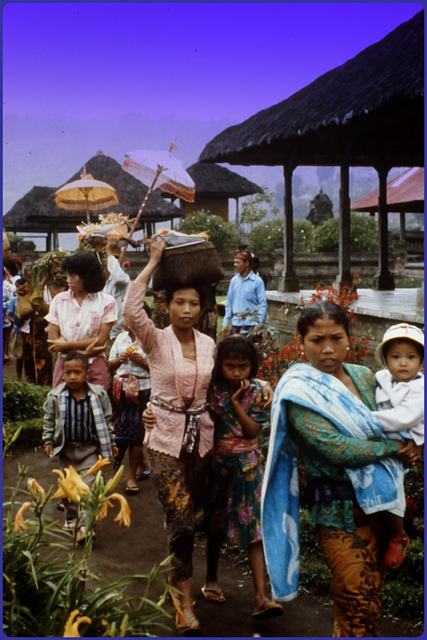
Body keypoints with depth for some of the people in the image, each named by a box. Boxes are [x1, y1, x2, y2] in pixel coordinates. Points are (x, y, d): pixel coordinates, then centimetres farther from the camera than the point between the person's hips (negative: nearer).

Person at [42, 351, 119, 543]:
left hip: (90, 448, -2)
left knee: (88, 485, -10)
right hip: (66, 448, 2)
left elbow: (106, 420, 3)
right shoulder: (55, 397, -6)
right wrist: (48, 441, -1)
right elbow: (49, 421, 5)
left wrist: (111, 442, 8)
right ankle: (71, 517, 33)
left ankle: (84, 524, -10)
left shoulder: (99, 395, -7)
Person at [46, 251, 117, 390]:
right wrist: (83, 351, -10)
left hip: (95, 365, -2)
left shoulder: (106, 302, -1)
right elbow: (53, 340, 1)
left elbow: (101, 340, -6)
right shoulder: (59, 300, 6)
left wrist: (67, 344, -7)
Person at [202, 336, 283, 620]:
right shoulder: (212, 390, -7)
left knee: (255, 528, -6)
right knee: (216, 525, 15)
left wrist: (236, 402, -20)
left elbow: (253, 431, -12)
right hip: (218, 463, 1)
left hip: (248, 466, 0)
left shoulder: (257, 392, -6)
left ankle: (261, 597, -7)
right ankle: (211, 580, 36)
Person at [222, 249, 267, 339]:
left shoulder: (257, 281, -5)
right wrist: (225, 323, 9)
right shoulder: (234, 280, 10)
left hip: (251, 324, -5)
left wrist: (258, 325, -14)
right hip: (236, 323, 5)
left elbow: (263, 304, -7)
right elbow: (229, 303, 13)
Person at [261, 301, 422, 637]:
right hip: (339, 510, -6)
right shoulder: (300, 391, -13)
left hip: (378, 499, 6)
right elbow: (339, 450, -23)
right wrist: (394, 447, -12)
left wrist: (408, 445, -7)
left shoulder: (364, 376, 5)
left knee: (365, 602, 17)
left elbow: (387, 428, 15)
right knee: (361, 612, -6)